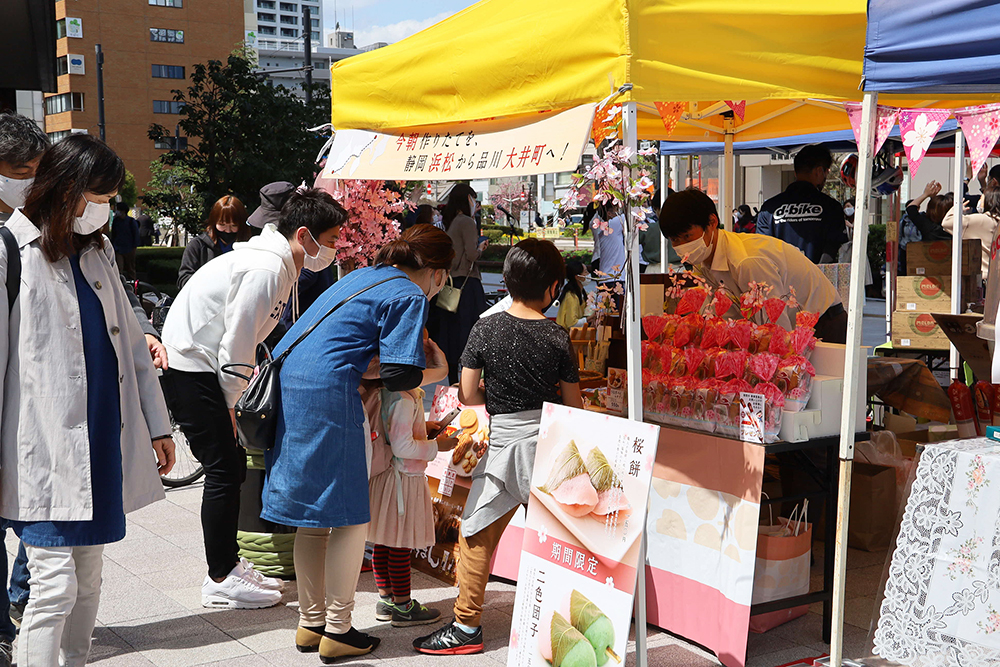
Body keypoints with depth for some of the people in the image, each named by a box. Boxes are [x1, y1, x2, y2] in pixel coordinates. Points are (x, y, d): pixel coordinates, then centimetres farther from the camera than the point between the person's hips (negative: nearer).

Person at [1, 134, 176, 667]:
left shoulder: (97, 252, 15)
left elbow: (129, 342, 19)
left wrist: (156, 424, 17)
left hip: (103, 443, 7)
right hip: (45, 451, -7)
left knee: (88, 581, 13)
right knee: (55, 586, -9)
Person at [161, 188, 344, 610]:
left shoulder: (281, 266, 11)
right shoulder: (266, 270, -21)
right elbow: (236, 345, -20)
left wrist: (230, 403, 12)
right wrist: (229, 405, -9)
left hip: (203, 366, 10)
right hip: (188, 366, -10)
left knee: (231, 467, 12)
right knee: (224, 471, -7)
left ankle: (228, 565, 22)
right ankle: (221, 580, 2)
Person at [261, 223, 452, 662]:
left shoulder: (365, 276, 22)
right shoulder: (410, 296, -4)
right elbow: (399, 377, -10)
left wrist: (414, 350, 29)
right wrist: (438, 371, 10)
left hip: (285, 379, 9)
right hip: (327, 393, -9)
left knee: (314, 516, 16)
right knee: (351, 515, 3)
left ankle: (310, 624, 23)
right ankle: (337, 631, 8)